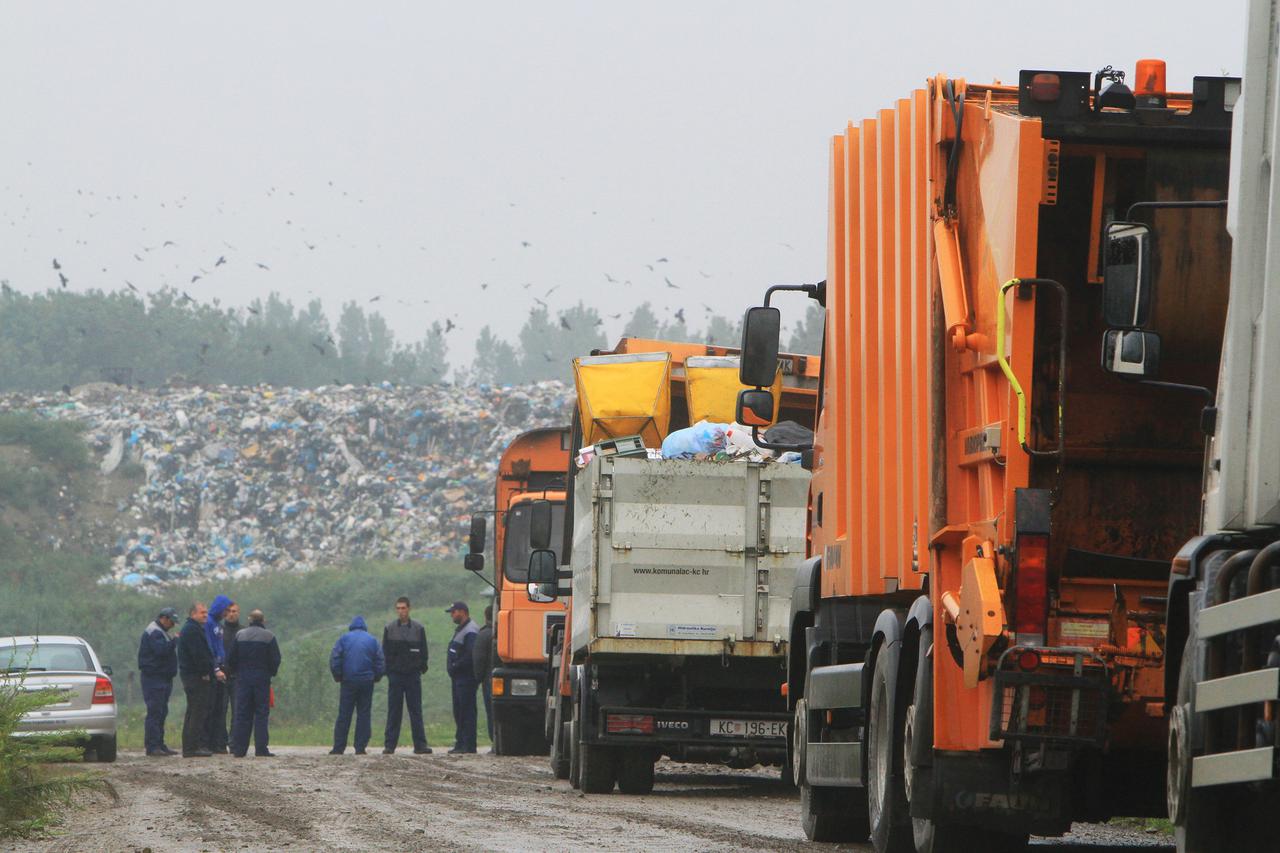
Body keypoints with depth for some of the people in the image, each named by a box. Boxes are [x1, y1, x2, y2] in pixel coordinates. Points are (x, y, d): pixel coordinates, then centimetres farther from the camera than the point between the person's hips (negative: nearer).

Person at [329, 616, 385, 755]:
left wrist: (338, 677, 8)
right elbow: (381, 662, 4)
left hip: (348, 681, -1)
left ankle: (338, 747, -2)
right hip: (367, 681, 1)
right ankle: (360, 747, 1)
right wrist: (376, 678, 15)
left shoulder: (344, 639, 2)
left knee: (344, 715, 1)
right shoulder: (372, 641, 6)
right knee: (364, 714, 5)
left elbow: (334, 660, -3)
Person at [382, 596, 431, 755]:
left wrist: (422, 667, -2)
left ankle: (420, 744, 1)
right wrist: (387, 669, -3)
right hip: (395, 675, 0)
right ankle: (389, 745, 3)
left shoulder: (418, 628, 4)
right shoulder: (389, 628, 5)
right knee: (393, 711, 1)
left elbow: (424, 652, 8)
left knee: (416, 711, 0)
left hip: (413, 675, 0)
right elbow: (385, 652, 6)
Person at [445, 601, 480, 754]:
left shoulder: (470, 632, -13)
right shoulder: (460, 630, 20)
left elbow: (471, 655, -23)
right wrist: (451, 667, 11)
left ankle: (468, 746, -10)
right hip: (458, 678, 11)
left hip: (466, 678, -11)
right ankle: (460, 743, 16)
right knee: (459, 712, 12)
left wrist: (456, 667, -17)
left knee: (467, 712, -10)